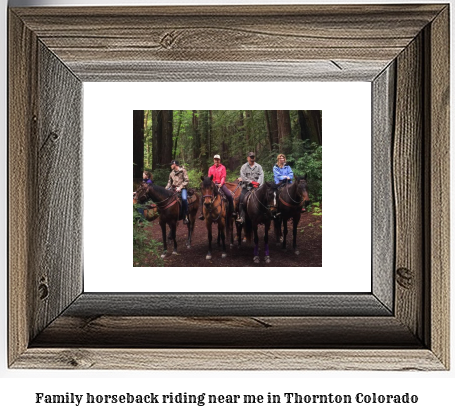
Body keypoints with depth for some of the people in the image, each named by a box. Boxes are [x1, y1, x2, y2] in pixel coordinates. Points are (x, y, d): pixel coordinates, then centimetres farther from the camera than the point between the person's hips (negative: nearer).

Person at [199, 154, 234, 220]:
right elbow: (209, 177, 9)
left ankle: (232, 211, -10)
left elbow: (223, 177, -3)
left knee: (229, 195, -23)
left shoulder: (222, 167, 8)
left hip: (220, 184, -2)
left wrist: (221, 184, -20)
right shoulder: (211, 168, 15)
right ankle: (202, 213, -7)